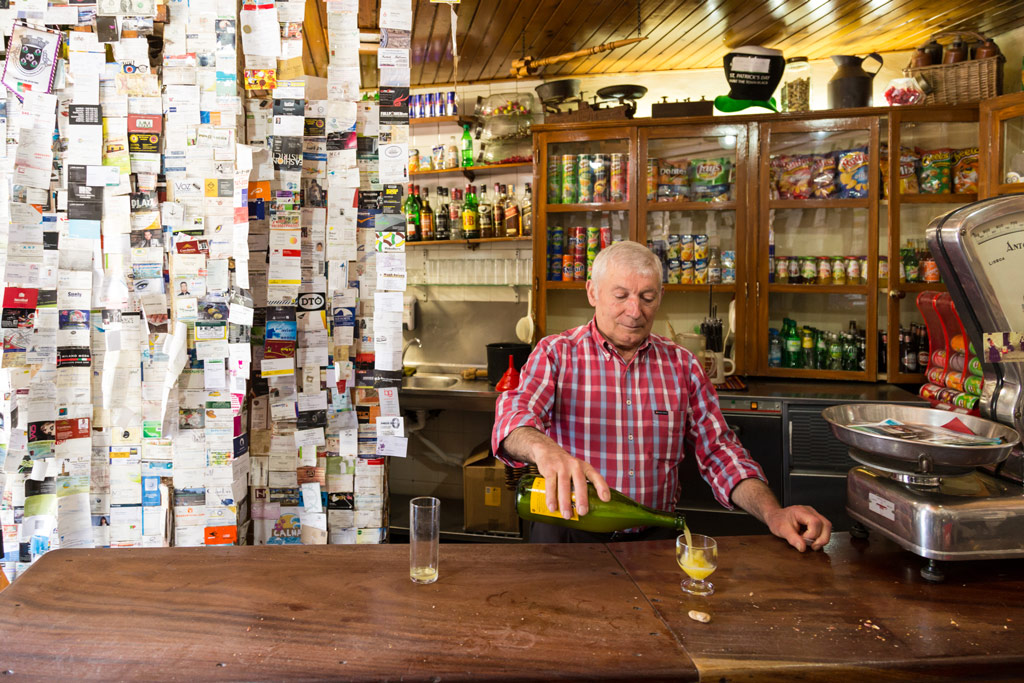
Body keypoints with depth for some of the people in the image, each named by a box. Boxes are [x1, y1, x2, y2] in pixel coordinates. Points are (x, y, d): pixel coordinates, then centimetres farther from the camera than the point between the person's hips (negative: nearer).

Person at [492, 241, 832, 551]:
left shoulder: (682, 365, 9)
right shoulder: (555, 354, -1)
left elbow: (717, 451, 7)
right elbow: (515, 414, -19)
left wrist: (772, 512, -11)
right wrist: (544, 448, -44)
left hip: (654, 535, 3)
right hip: (568, 531, -3)